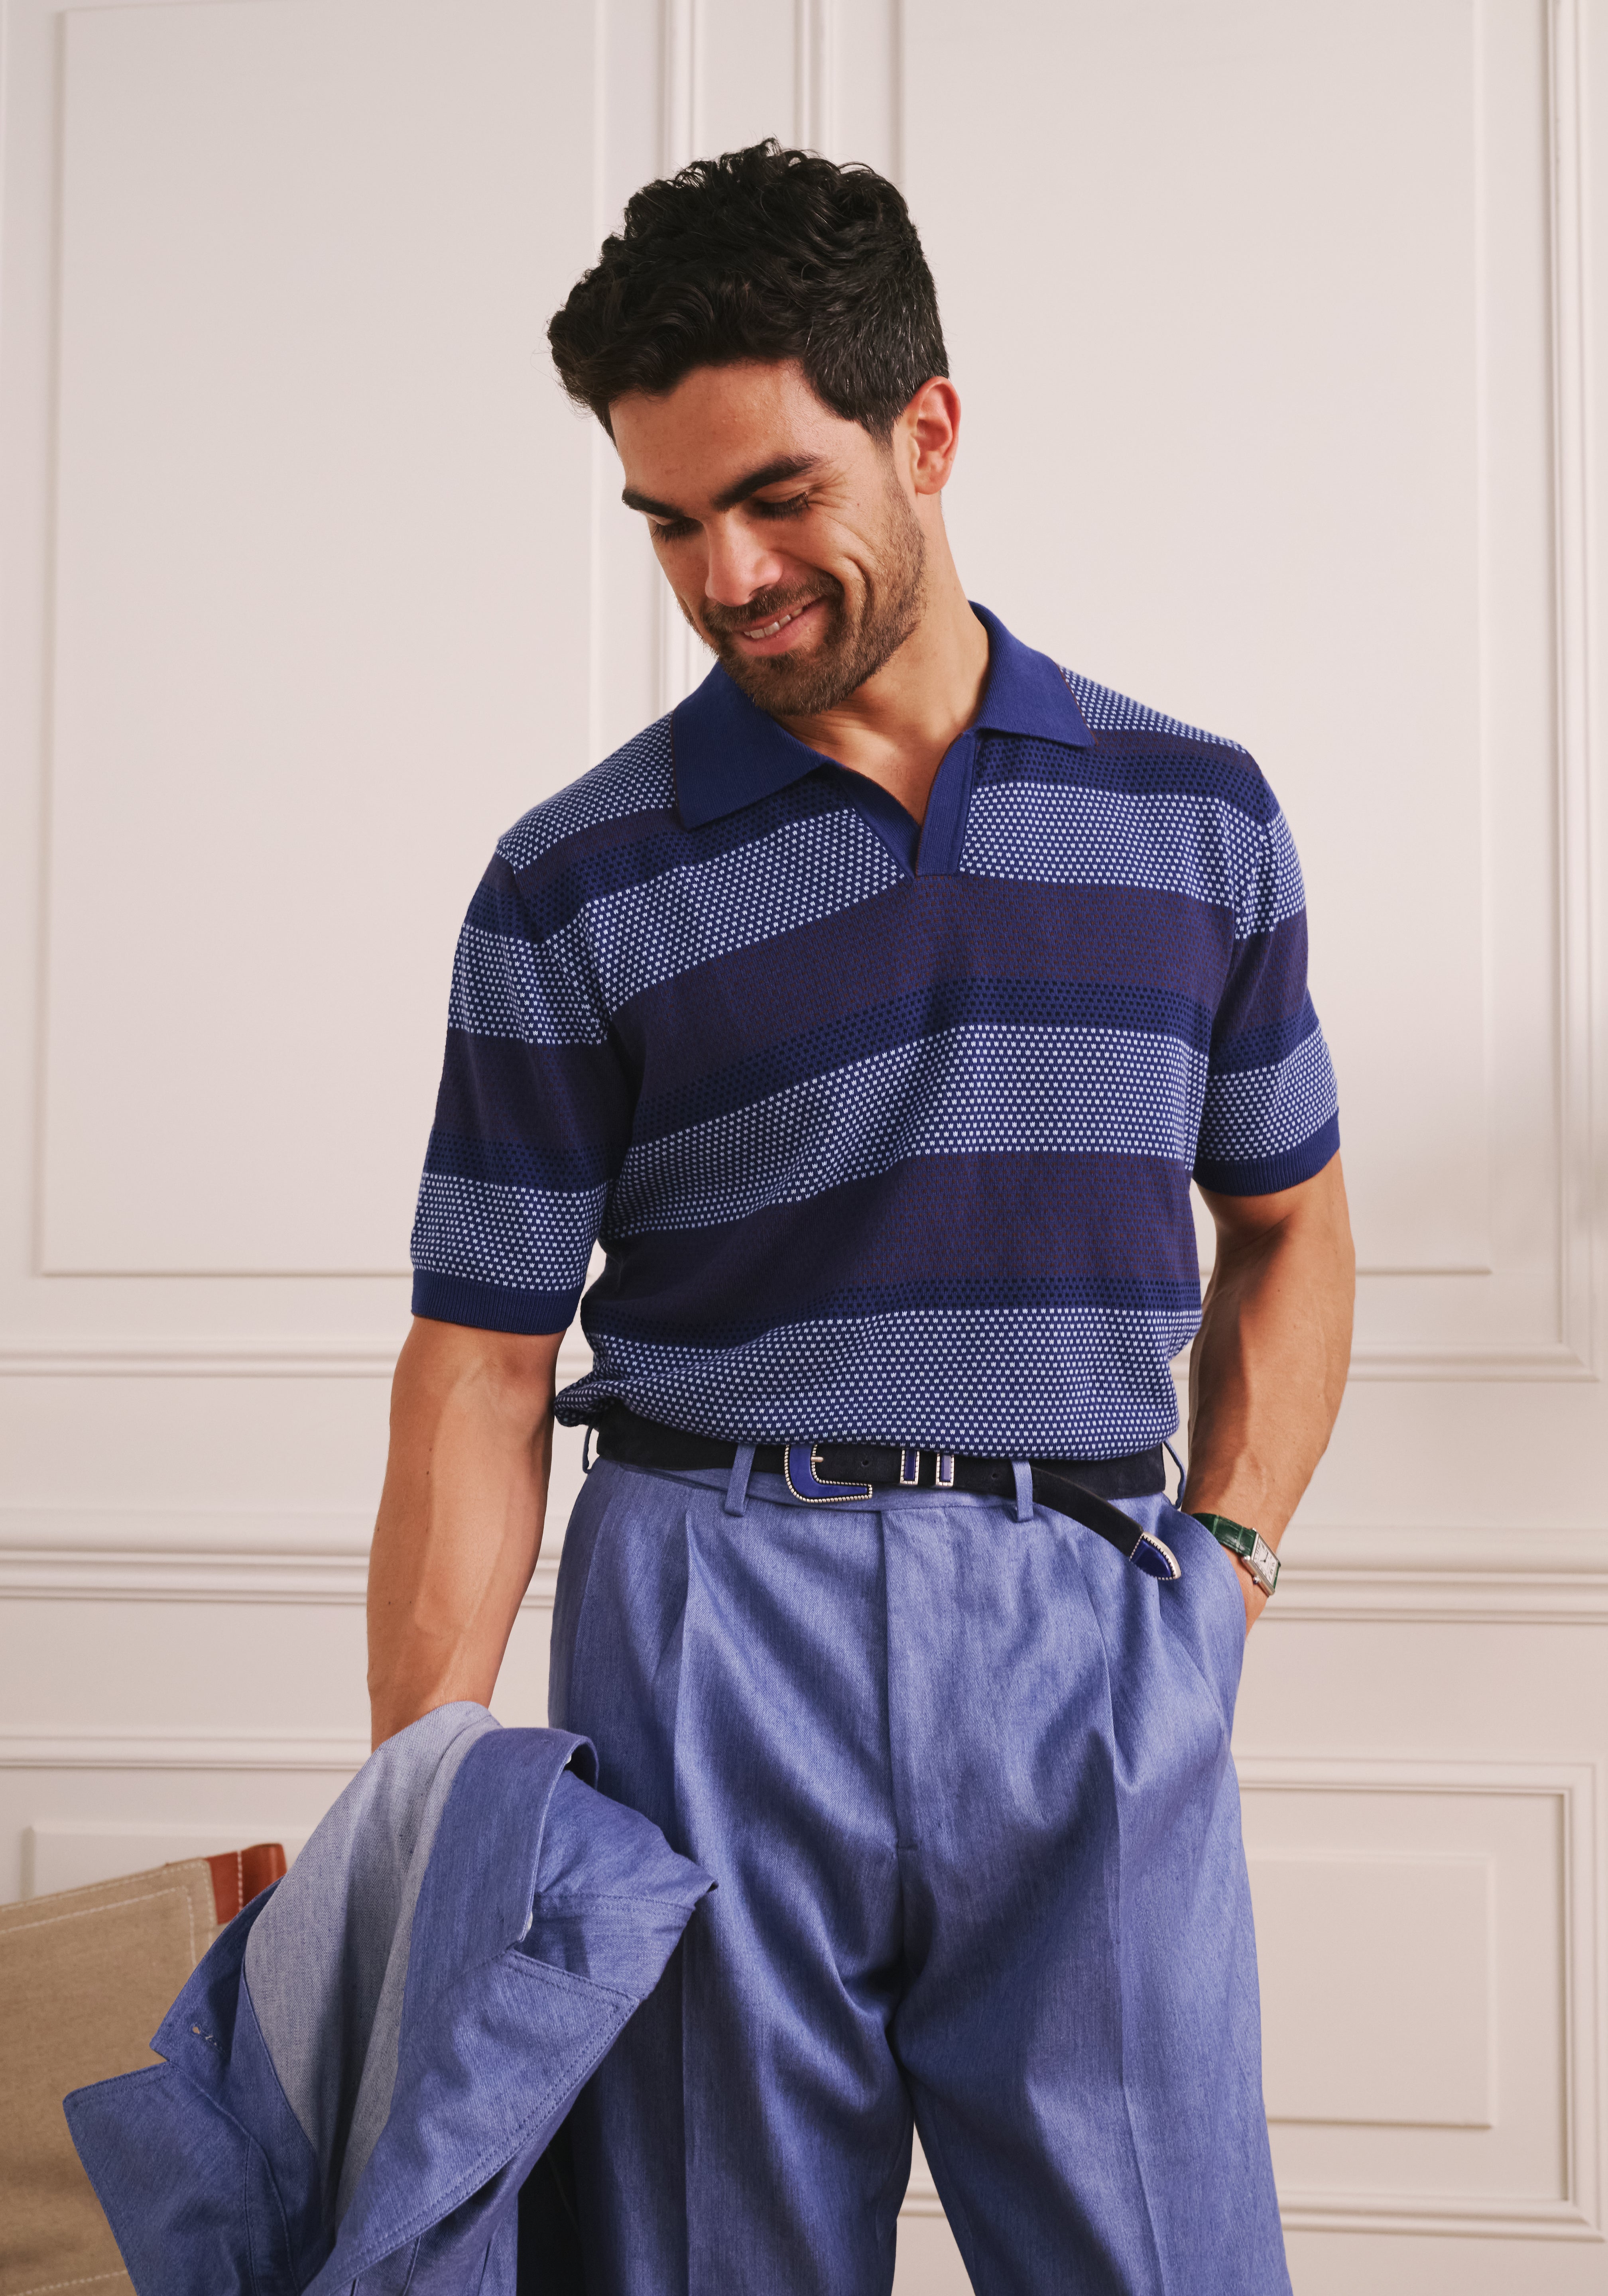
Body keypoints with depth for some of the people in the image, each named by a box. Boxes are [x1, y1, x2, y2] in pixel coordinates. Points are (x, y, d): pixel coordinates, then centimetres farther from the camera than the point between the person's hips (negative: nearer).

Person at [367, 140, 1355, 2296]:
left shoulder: (1197, 814, 8)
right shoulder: (576, 887, 1)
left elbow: (1285, 1226, 18)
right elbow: (480, 1366, 0)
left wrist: (1223, 1558, 4)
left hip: (1094, 1635, 1)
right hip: (710, 1624, -1)